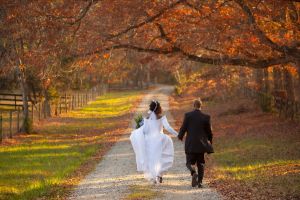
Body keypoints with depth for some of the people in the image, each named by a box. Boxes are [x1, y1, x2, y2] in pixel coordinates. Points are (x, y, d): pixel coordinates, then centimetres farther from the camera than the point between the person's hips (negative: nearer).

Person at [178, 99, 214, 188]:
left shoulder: (188, 115, -6)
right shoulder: (206, 117, -3)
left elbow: (183, 128, -4)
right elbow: (209, 131, 3)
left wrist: (180, 136, 18)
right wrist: (210, 141, 21)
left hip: (190, 144, -1)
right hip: (201, 144, 1)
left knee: (189, 162, 7)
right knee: (200, 163, 13)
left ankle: (193, 173, -23)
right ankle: (200, 182, 5)